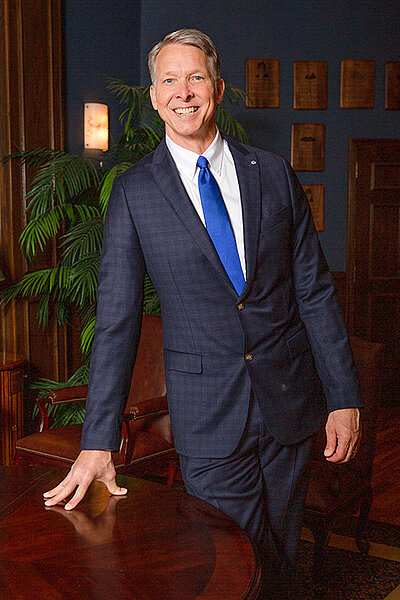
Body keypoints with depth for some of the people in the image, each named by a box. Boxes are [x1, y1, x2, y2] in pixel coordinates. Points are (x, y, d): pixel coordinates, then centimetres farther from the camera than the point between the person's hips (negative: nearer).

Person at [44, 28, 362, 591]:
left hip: (289, 399, 3)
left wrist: (343, 396, 0)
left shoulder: (273, 173, 4)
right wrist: (99, 441, -8)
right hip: (207, 413, -2)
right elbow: (116, 317, -4)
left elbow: (315, 290, 5)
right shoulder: (134, 191, -2)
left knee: (283, 557, 15)